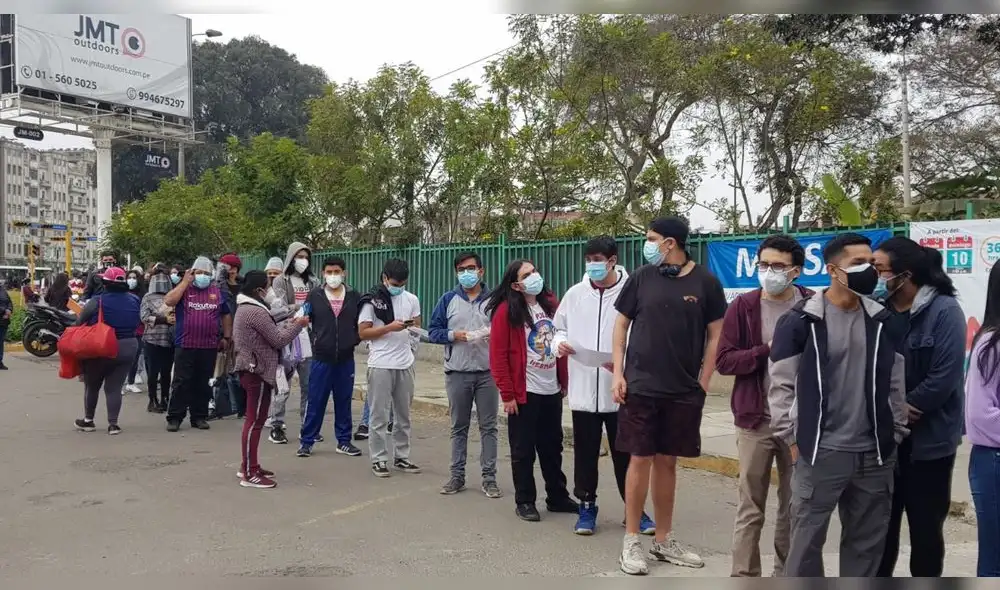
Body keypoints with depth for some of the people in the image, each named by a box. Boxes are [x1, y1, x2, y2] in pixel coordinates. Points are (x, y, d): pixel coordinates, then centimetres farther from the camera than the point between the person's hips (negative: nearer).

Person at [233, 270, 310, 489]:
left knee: (253, 420, 16)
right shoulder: (256, 311, -19)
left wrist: (289, 324, 11)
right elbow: (278, 340, -15)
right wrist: (298, 325, -3)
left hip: (251, 368, 11)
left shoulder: (245, 308, 15)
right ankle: (249, 474, -3)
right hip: (257, 370, -11)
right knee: (255, 421, -7)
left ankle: (248, 466, 23)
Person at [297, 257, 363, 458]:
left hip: (346, 358, 2)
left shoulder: (354, 296, 4)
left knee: (344, 401, 10)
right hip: (321, 358, -2)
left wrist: (355, 340, 0)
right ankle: (306, 441, 14)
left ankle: (344, 441, 21)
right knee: (315, 401, 3)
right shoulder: (314, 295, 1)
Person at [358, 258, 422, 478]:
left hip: (405, 364, 5)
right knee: (379, 416, 1)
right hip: (380, 366, -4)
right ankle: (379, 459, 10)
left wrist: (414, 327, -8)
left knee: (404, 415, 12)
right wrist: (390, 327, -17)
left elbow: (418, 327, 15)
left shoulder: (412, 299, 8)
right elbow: (363, 333, -6)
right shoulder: (371, 300, -5)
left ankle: (401, 457, 22)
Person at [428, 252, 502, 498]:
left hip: (488, 372, -1)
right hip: (457, 373, 1)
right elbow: (433, 331, 5)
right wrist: (453, 335, -13)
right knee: (459, 427, 10)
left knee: (488, 427, 4)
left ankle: (489, 478, 12)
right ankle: (457, 475, 20)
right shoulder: (448, 299, 5)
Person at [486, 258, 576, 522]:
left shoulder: (551, 304, 7)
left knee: (552, 447, 16)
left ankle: (558, 497, 28)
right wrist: (507, 394, -12)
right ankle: (524, 502, 18)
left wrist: (564, 381, 11)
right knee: (523, 450, 5)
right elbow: (498, 356, -12)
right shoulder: (506, 311, -11)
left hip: (552, 391, 6)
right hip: (524, 393, -6)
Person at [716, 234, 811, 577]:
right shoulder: (743, 307, -2)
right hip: (756, 421, -1)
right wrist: (767, 350, -18)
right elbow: (723, 361, -6)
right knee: (750, 508, 6)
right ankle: (744, 578, 14)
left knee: (795, 507, 13)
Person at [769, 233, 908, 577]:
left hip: (874, 455, 5)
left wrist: (896, 434, 10)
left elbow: (896, 382, 13)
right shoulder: (800, 321, -8)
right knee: (808, 539, 4)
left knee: (868, 540, 15)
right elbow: (781, 384, -6)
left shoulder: (881, 320, 7)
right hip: (820, 454, -5)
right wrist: (792, 439, -6)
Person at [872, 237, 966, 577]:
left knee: (925, 527, 8)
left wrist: (905, 410, -13)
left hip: (928, 440, -4)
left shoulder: (944, 311, -11)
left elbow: (946, 375, -17)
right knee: (881, 522, 14)